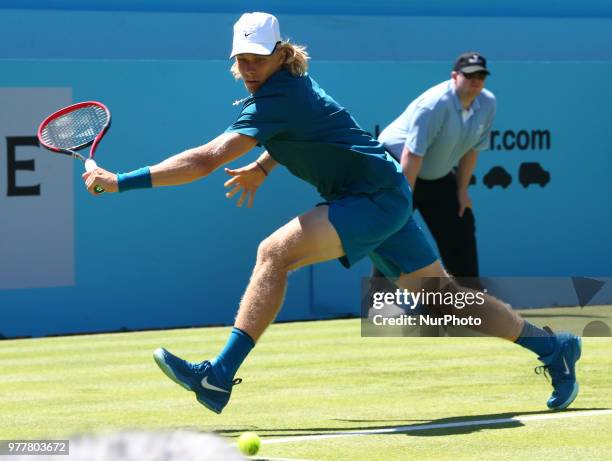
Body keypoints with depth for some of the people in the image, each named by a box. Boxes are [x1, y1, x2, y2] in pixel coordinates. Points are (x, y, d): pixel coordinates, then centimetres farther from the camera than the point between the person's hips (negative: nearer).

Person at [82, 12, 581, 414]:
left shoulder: (277, 100, -24)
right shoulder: (287, 83, 4)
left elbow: (207, 160, -31)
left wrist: (121, 181, -31)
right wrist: (263, 166, 15)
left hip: (375, 198, -10)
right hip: (384, 199, 10)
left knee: (274, 253, -25)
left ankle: (220, 376, -27)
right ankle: (552, 346, 27)